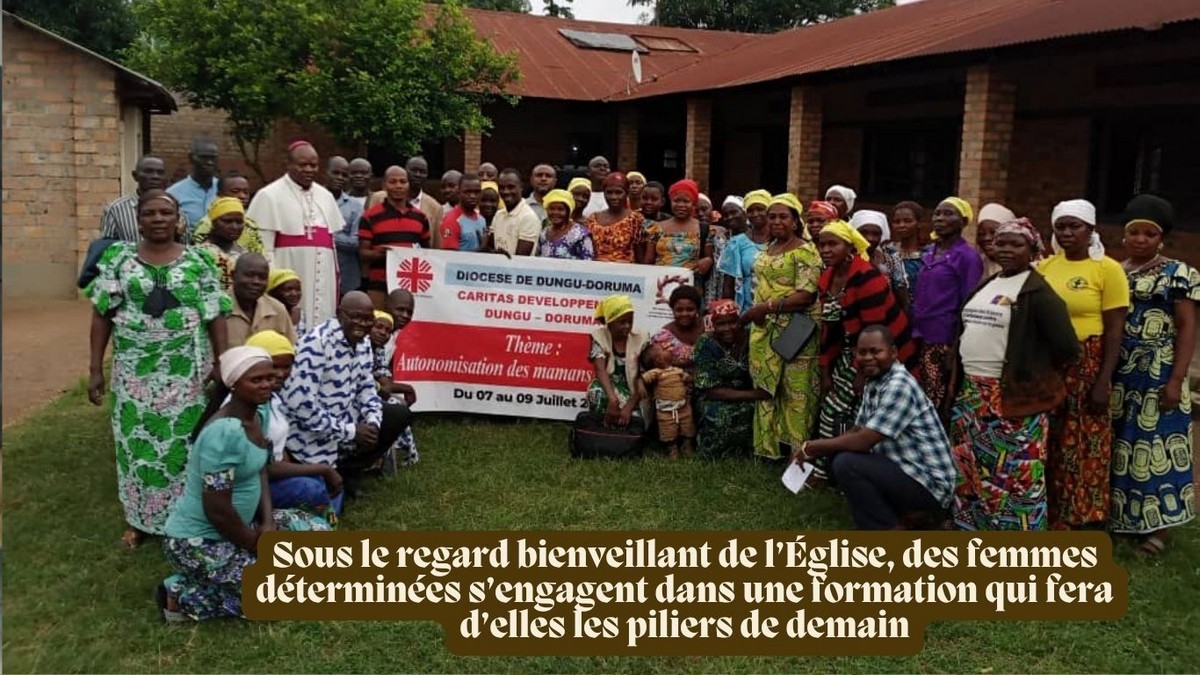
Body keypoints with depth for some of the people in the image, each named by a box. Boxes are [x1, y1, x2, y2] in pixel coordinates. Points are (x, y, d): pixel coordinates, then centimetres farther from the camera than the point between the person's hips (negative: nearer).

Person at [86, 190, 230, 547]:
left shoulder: (198, 261, 1)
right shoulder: (118, 258, 2)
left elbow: (216, 316, 1)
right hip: (135, 370, 1)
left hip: (186, 371, -1)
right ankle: (138, 518, 22)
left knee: (184, 441, 4)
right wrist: (95, 368, 0)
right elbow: (102, 314, 3)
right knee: (137, 441, 7)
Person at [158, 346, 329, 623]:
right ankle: (183, 596, 0)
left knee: (319, 532, 9)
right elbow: (217, 510, -27)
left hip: (237, 525, 9)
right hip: (198, 541, -9)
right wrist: (257, 546, -13)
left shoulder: (260, 413, 0)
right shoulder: (224, 432, -28)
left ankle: (210, 579, 12)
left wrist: (268, 522, -4)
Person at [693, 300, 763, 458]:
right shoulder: (706, 344, -16)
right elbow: (711, 391, -20)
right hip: (715, 399, -3)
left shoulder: (750, 339, -8)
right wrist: (752, 394, -28)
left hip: (746, 396, 3)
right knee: (719, 416, -33)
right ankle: (720, 456, -10)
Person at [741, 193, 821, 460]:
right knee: (767, 390, 10)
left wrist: (766, 307, -20)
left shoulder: (805, 251, -9)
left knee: (795, 394, -5)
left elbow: (806, 295, -18)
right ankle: (768, 448, 18)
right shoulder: (767, 250, 16)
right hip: (764, 332, 8)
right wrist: (754, 313, 8)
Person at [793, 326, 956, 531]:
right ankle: (909, 512, 11)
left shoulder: (899, 386, -22)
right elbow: (857, 431, 13)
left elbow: (863, 441, -25)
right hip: (907, 471, 10)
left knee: (845, 464, -22)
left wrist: (814, 446, -13)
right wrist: (813, 452, -1)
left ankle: (891, 527, -5)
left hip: (929, 483, -10)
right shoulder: (873, 384, 9)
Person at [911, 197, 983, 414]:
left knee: (939, 406, -5)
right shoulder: (927, 253, 13)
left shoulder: (968, 256, -6)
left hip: (945, 342, -6)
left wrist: (957, 349, -14)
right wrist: (913, 335, 11)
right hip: (921, 339, 6)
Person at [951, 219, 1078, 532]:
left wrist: (1036, 370, -4)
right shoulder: (986, 284, 14)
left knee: (1014, 473, -3)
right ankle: (974, 528, 30)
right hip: (972, 393, 8)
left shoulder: (1037, 291, -11)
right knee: (971, 467, 16)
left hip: (1013, 396, -8)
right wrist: (962, 379, 12)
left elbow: (1065, 345, -18)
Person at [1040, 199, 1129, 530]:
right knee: (1046, 448, 11)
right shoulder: (1045, 267, 7)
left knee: (1082, 448, 4)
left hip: (1086, 368, -4)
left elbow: (1115, 331, -9)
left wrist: (1103, 382, -14)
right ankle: (1046, 515, 25)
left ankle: (1080, 522, 18)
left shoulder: (1108, 269, -6)